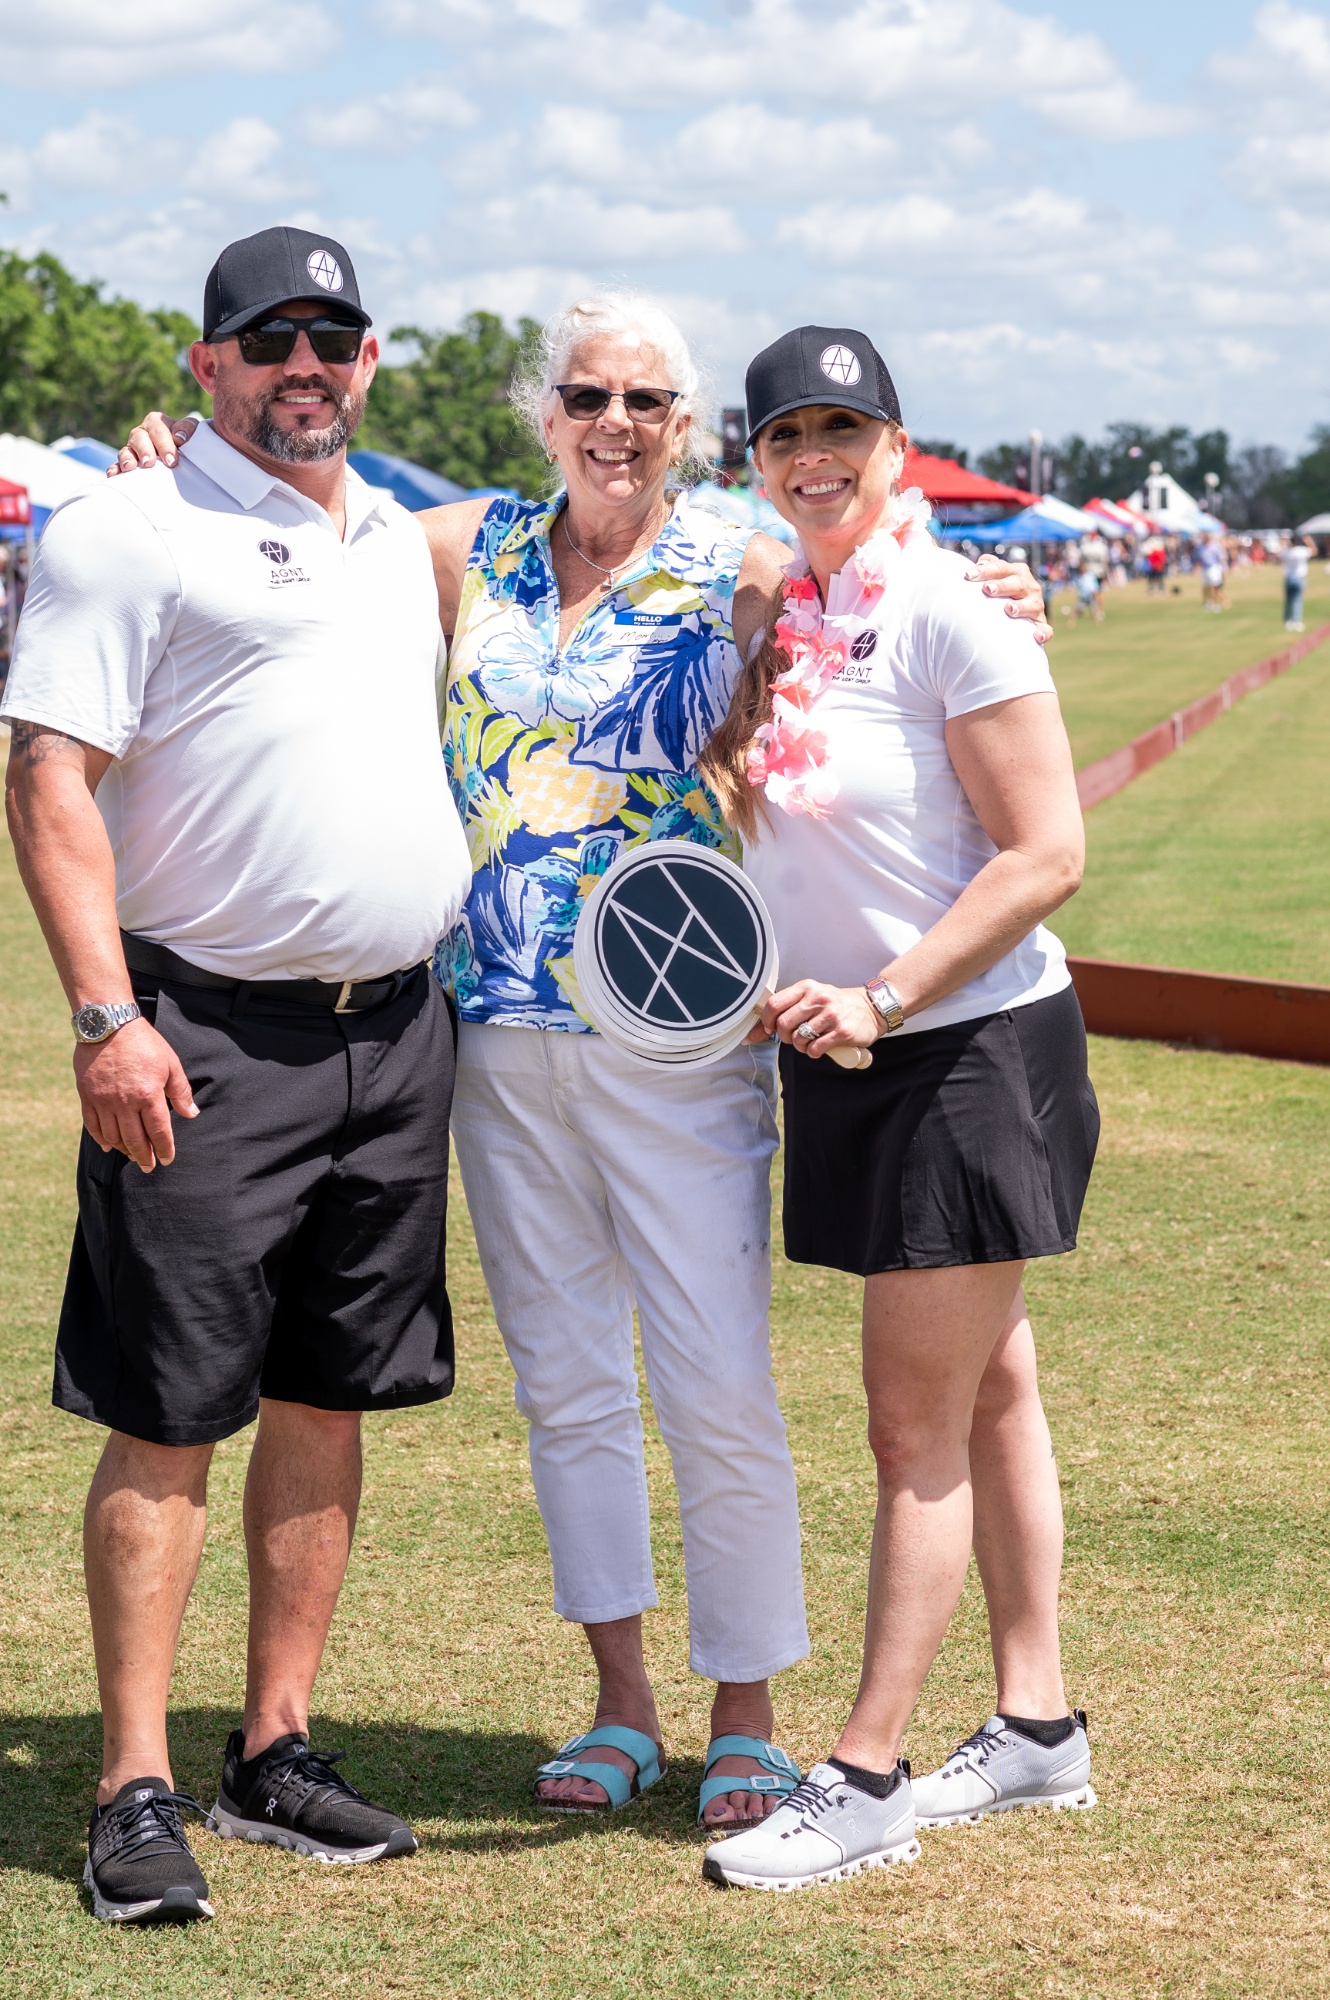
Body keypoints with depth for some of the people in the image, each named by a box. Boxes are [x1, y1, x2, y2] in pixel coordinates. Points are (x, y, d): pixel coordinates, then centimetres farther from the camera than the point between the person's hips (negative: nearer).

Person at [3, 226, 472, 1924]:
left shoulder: (403, 544, 17)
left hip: (395, 1033, 7)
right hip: (210, 1038, -7)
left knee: (326, 1406, 10)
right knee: (168, 1420, -5)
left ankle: (273, 1756, 20)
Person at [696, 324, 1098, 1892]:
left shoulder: (950, 615, -15)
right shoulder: (773, 616, 7)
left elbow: (1047, 855, -18)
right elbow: (744, 806, 20)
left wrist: (880, 999, -22)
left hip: (976, 1050, -7)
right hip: (846, 1058, 8)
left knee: (917, 1427, -3)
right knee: (986, 1395, 16)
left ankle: (864, 1778, 2)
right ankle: (1036, 1728, 26)